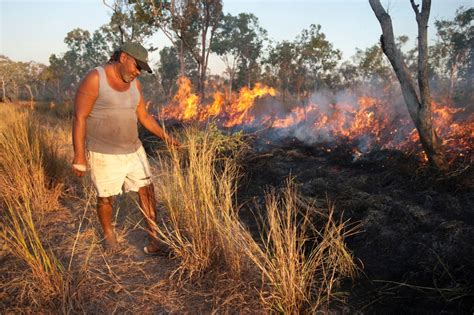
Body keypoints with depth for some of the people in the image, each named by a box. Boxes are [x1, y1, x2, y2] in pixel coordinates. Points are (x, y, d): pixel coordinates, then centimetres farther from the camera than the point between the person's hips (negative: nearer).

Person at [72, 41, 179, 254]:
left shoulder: (134, 84, 4)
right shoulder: (94, 79, -15)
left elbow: (144, 116, 11)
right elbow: (79, 118, -16)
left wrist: (164, 136, 1)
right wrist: (79, 156, -17)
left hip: (133, 150, 6)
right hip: (104, 154, -5)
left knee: (147, 190, 3)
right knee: (106, 198, 11)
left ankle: (154, 238, 15)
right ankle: (108, 234, 38)